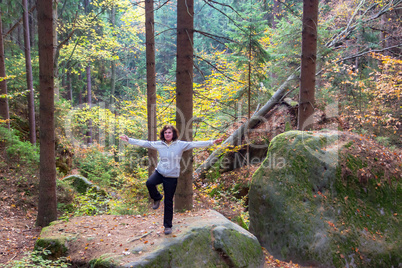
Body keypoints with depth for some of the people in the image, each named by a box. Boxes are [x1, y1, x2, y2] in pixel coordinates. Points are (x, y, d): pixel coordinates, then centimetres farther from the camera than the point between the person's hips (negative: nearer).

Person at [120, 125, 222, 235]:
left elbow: (195, 144, -12)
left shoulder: (181, 145, -7)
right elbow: (144, 143, 4)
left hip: (172, 177, -2)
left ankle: (168, 226, 23)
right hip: (159, 172, 2)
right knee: (149, 183, -31)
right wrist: (129, 140, 2)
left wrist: (212, 142, -19)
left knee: (168, 202, 5)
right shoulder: (159, 144, 0)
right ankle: (157, 198, 3)